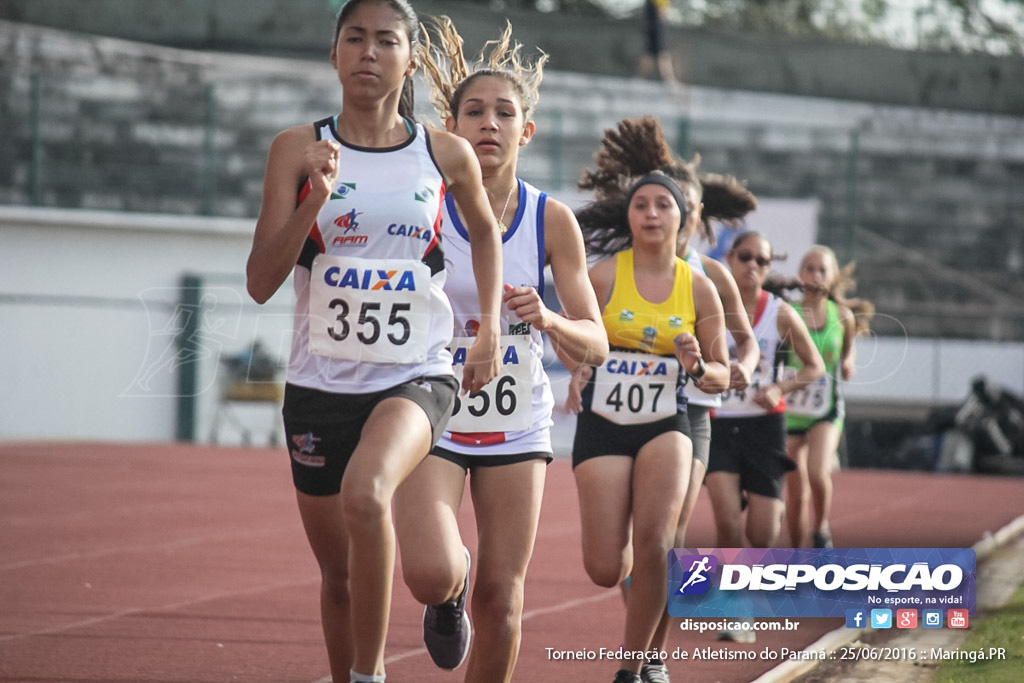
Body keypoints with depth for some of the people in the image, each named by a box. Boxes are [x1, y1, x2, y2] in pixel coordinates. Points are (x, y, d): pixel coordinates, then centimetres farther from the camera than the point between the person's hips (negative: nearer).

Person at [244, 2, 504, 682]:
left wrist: (491, 323, 13)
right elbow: (261, 282, -7)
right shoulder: (298, 149, -2)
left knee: (366, 492, -33)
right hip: (320, 384, 2)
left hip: (416, 377, -2)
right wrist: (315, 199, -19)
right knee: (339, 575, 11)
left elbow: (485, 230, 23)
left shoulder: (448, 155, 0)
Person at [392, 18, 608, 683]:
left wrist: (548, 319, -24)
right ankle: (449, 592, 16)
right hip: (430, 418, -2)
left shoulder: (552, 221, -4)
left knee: (501, 598, 1)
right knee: (431, 574, -22)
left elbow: (595, 344, -4)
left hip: (517, 427, 2)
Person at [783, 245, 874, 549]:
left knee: (817, 471, -26)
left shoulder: (842, 316, 0)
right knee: (796, 494, 3)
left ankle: (822, 528, 1)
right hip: (789, 410, 0)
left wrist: (847, 363, -2)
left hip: (826, 411, 0)